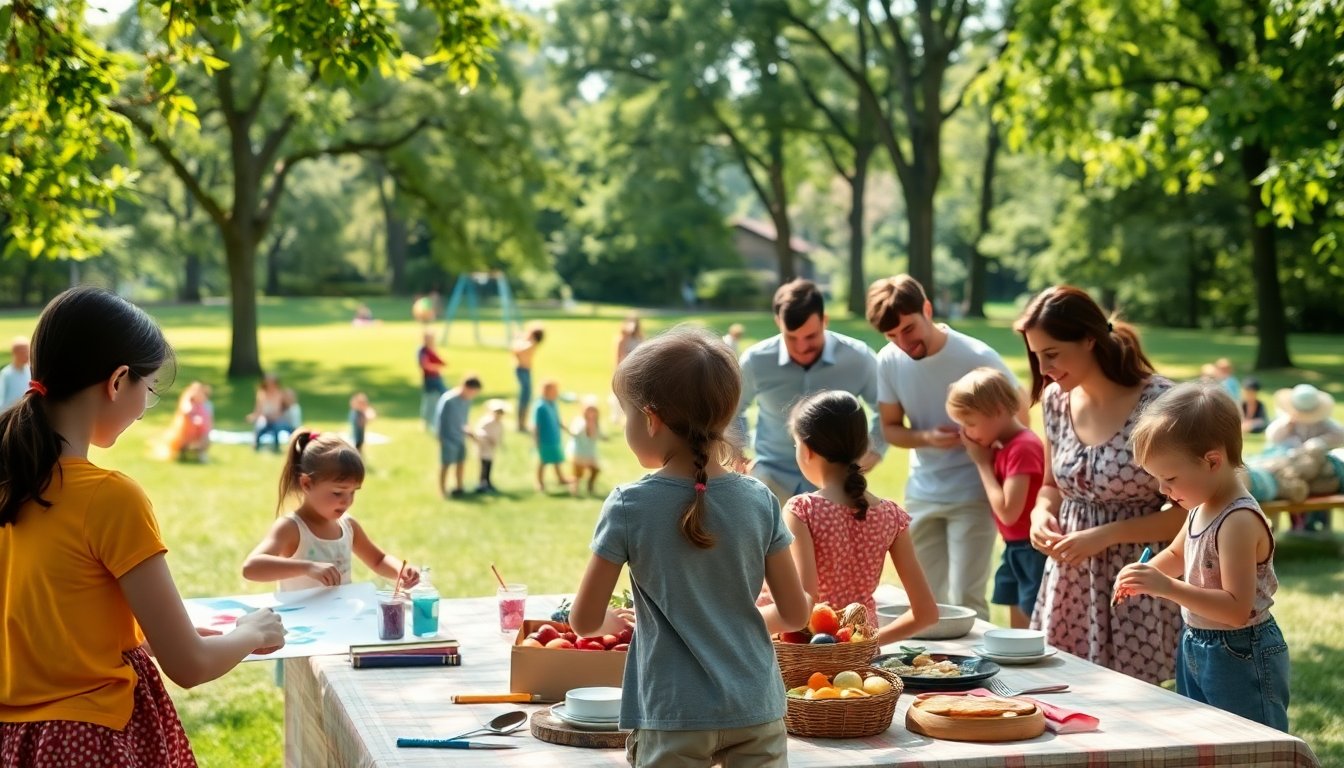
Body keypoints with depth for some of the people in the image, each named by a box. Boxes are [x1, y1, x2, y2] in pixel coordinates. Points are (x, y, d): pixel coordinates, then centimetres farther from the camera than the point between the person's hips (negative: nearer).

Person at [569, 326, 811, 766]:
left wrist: (613, 621, 17)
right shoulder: (759, 500, -3)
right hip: (757, 712, 3)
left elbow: (585, 621, -5)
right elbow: (795, 614, 2)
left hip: (674, 717, -2)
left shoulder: (629, 507, -11)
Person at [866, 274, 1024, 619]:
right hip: (921, 495, 5)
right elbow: (890, 429, 4)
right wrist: (926, 438, -16)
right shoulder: (889, 361, -7)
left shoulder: (978, 357, -18)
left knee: (964, 602, -8)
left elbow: (1019, 420, -4)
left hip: (972, 495, -4)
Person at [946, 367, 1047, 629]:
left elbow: (1007, 512, -25)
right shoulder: (1003, 446, 8)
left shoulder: (1023, 447, -21)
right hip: (1014, 548, 10)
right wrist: (982, 457, 3)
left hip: (1030, 549, -10)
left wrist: (983, 463, -15)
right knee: (1018, 628, 16)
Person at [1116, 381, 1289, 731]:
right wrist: (1146, 574, 4)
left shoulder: (1239, 521, -24)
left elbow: (1237, 608, -28)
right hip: (1196, 649, 10)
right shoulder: (1202, 507, 4)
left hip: (1240, 660, -10)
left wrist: (1168, 588, -31)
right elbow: (1176, 554, 24)